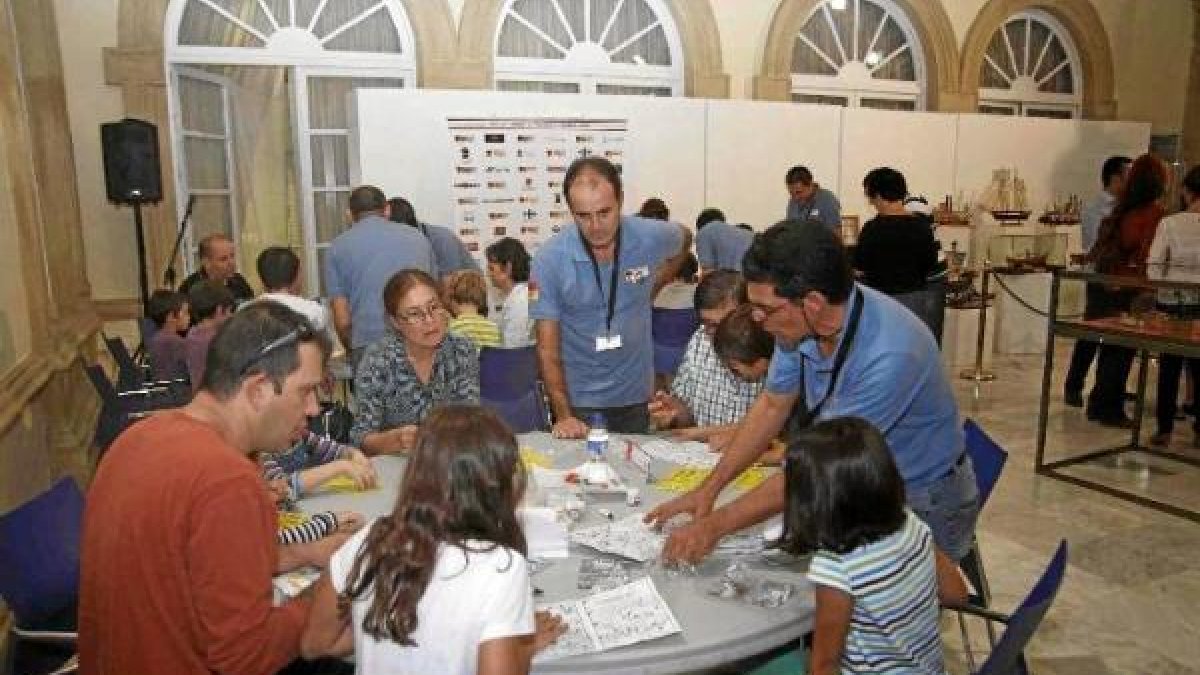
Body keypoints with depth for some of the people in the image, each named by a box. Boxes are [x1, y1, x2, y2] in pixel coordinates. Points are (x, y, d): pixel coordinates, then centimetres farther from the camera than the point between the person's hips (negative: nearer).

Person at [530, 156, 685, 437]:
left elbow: (680, 242, 14)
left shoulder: (652, 238, -13)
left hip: (635, 395, 2)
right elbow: (548, 346, -13)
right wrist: (562, 415, -20)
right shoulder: (549, 258, -18)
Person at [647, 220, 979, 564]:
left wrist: (716, 525, -22)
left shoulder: (888, 356, -34)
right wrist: (709, 489, -4)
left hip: (923, 503, -5)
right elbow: (772, 406, 1)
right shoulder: (800, 324, -14)